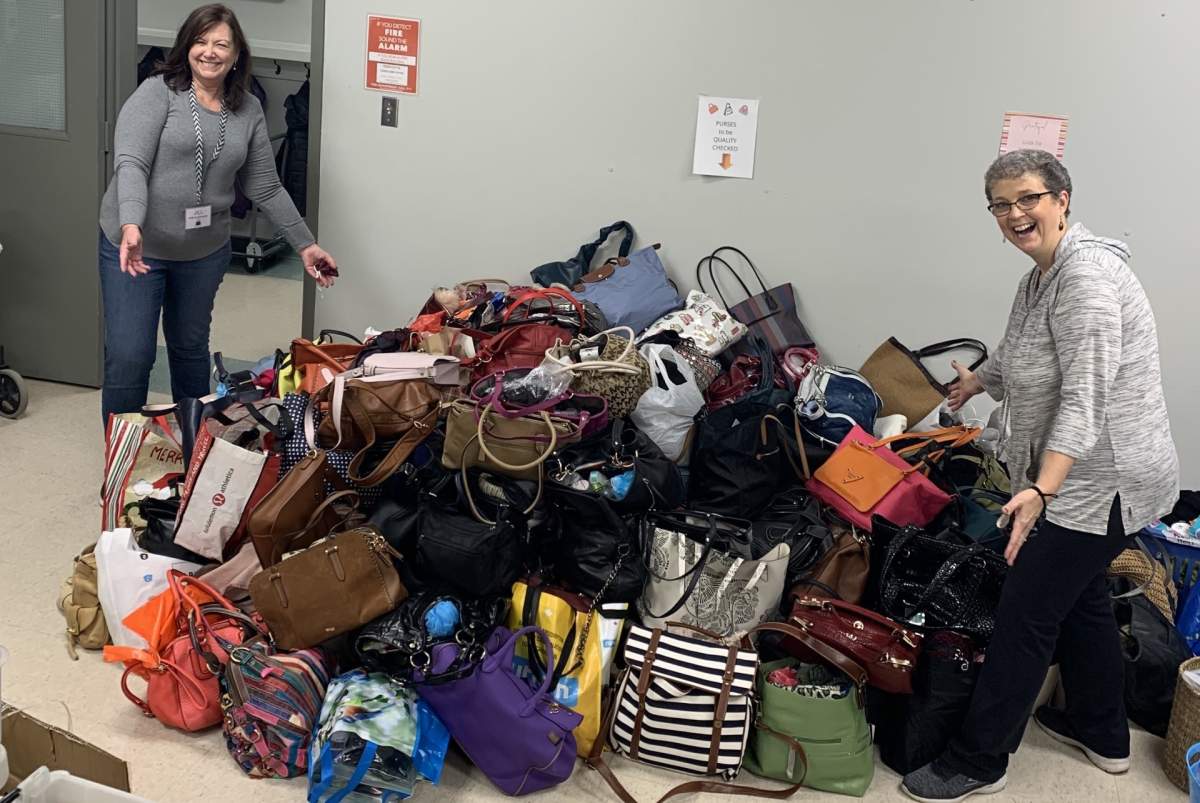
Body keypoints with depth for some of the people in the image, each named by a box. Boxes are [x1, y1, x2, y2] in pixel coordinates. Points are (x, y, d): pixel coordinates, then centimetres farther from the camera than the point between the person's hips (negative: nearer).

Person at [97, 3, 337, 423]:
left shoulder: (248, 110, 4)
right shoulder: (157, 92, -10)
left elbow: (266, 188, 9)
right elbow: (130, 163, -21)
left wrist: (305, 244, 7)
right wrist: (131, 225, -37)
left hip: (205, 251, 4)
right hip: (135, 245, -4)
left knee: (191, 347, 19)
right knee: (128, 357, -4)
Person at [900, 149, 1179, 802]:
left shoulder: (1086, 275, -22)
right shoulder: (1041, 275, 10)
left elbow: (1085, 398, -30)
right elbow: (1022, 355, 31)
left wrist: (1041, 489, -37)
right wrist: (977, 380, 48)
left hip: (1102, 480, -10)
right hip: (1084, 477, 10)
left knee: (1026, 616, -4)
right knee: (1079, 596, 22)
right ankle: (1102, 734, 40)